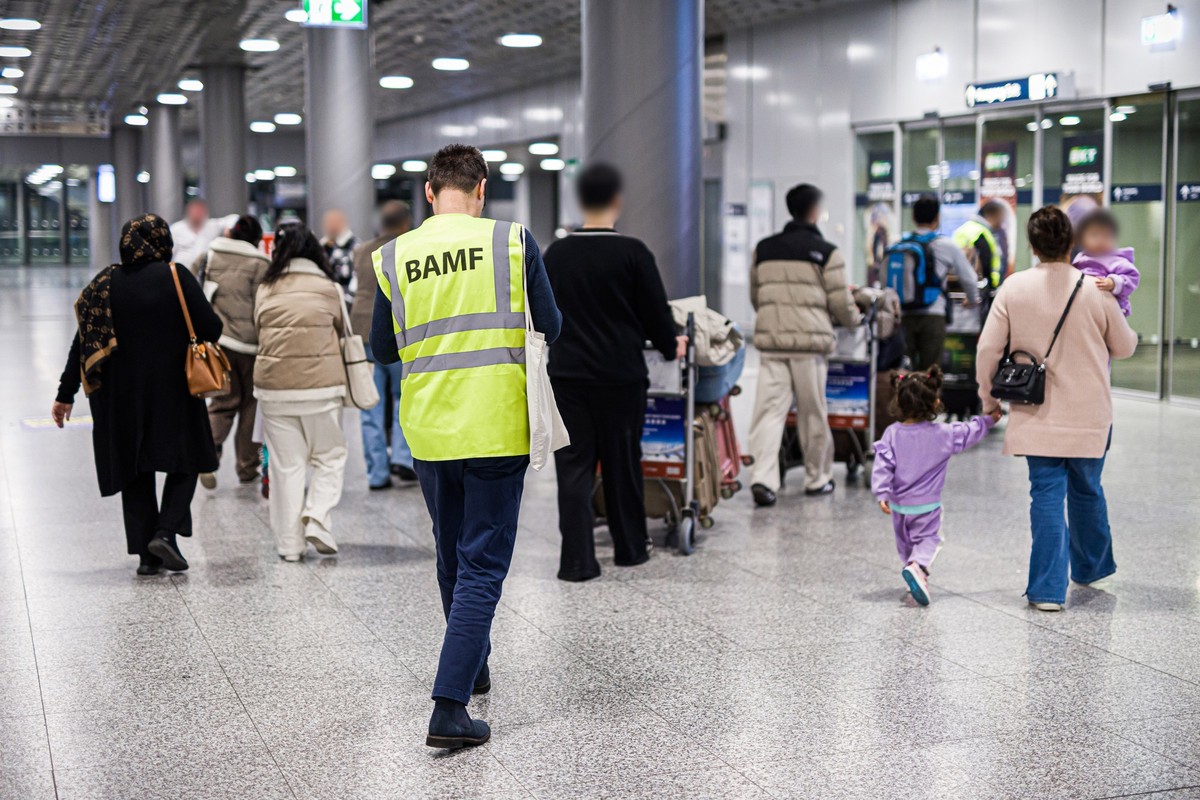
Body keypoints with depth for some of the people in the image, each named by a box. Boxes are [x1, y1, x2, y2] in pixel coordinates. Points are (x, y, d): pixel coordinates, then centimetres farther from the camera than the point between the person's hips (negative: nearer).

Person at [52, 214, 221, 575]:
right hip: (173, 392, -3)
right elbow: (211, 329, -12)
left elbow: (83, 341, 1)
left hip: (121, 395, 3)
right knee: (184, 462, 12)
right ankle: (166, 532, -7)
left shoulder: (105, 282, 1)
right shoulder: (176, 277, -10)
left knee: (135, 472, 12)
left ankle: (145, 553, 11)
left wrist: (66, 394, 7)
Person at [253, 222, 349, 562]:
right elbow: (341, 333, 7)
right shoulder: (328, 288, -3)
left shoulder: (265, 291, 2)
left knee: (285, 465, 8)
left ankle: (289, 543, 10)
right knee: (329, 457, 13)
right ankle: (317, 520, -4)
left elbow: (259, 333, 6)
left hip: (273, 387, 2)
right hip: (321, 386, -2)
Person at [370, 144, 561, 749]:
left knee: (452, 557, 21)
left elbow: (383, 350, 9)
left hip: (428, 432, 3)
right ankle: (450, 708, -9)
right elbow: (550, 328, 3)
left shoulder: (394, 257, 0)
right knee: (482, 566, 0)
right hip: (496, 430, -3)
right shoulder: (513, 242, -5)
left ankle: (471, 669, 40)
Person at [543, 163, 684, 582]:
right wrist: (670, 346, 17)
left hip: (566, 373, 2)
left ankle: (577, 560, -2)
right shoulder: (632, 253, -9)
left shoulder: (555, 254, 3)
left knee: (574, 467, 3)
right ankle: (629, 549, 23)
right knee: (622, 464, 10)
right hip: (619, 375, -2)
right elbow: (656, 311, -3)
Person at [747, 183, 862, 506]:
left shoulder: (764, 249, 11)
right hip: (810, 340, -3)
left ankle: (763, 477, -16)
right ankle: (817, 478, 20)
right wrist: (855, 319, 20)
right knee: (812, 413, 8)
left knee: (769, 409, -2)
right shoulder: (826, 252, -2)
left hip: (770, 338, 3)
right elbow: (841, 304, -2)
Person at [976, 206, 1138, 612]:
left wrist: (989, 397, 9)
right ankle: (1090, 568, 38)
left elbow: (988, 348, -6)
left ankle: (1048, 589, -2)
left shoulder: (1013, 288, -8)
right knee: (1087, 491, 19)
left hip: (1037, 414, 0)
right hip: (1089, 415, 1)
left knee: (1047, 495, 2)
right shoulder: (1095, 291, -9)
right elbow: (1125, 347, 5)